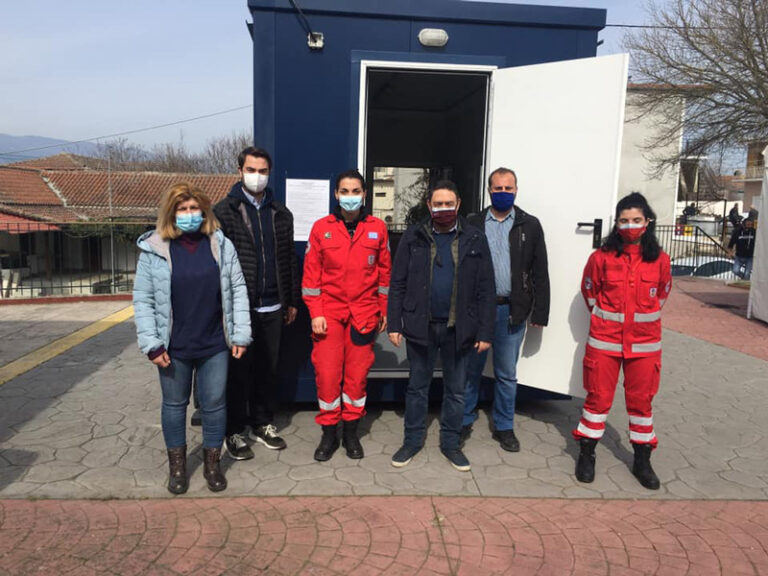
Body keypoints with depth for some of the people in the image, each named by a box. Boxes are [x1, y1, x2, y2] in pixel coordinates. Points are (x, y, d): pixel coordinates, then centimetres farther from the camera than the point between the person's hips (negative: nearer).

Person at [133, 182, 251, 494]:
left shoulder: (221, 245, 0)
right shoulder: (153, 249, -4)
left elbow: (237, 289, 1)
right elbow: (143, 299, -4)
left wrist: (241, 334, -3)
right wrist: (152, 344, -9)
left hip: (215, 344, 1)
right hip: (174, 347, 0)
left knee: (215, 404, 10)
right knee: (174, 404, 15)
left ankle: (212, 462, 30)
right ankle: (177, 465, 34)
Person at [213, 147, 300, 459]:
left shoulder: (281, 214, 11)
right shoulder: (223, 211, -3)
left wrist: (292, 300, 13)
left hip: (272, 308, 4)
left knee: (268, 369, 13)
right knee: (238, 370, 5)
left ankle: (263, 423, 30)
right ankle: (235, 431, 20)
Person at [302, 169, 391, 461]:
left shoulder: (377, 228, 4)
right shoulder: (321, 228, 2)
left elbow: (384, 271, 9)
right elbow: (311, 273, 1)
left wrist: (384, 310, 9)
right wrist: (315, 313, -4)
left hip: (364, 314, 1)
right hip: (329, 313, 0)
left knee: (357, 374, 6)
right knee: (327, 374, 1)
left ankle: (351, 431, 24)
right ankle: (329, 433, 19)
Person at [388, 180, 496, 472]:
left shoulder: (475, 238, -1)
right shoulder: (413, 237, -1)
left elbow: (486, 289, -1)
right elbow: (397, 283, 1)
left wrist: (485, 331, -5)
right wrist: (394, 324, -4)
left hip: (459, 328, 0)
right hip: (420, 326, 0)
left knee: (456, 390, 13)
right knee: (417, 387, 13)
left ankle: (450, 442, 30)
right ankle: (413, 440, 30)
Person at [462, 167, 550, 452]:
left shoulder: (530, 225, 4)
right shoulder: (474, 223, 4)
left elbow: (540, 273, 3)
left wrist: (540, 312, -2)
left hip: (512, 310, 0)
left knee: (507, 374, 11)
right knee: (470, 369, 10)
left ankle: (504, 427, 26)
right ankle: (465, 421, 27)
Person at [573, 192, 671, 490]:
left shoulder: (659, 259, -1)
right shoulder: (601, 257, -6)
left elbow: (661, 293, 15)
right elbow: (589, 291, 8)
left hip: (644, 342, 2)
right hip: (604, 340, -1)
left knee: (641, 400, 11)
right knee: (598, 397, 6)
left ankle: (642, 461, 28)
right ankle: (586, 455, 23)